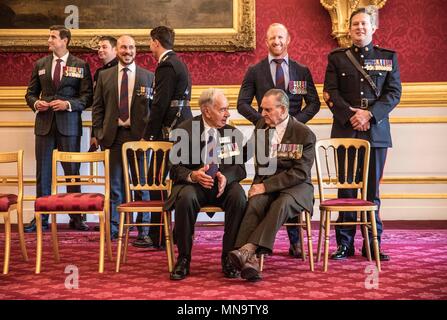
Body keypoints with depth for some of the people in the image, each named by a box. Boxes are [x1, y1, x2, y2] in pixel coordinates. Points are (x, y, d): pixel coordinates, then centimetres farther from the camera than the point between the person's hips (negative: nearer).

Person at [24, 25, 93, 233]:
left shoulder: (80, 66, 3)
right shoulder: (40, 65, 12)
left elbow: (87, 96, 0)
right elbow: (30, 93, 16)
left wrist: (68, 104, -15)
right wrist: (36, 103, -6)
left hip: (69, 124, -3)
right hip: (44, 124, 3)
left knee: (72, 171, 2)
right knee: (42, 172, 4)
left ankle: (76, 218, 10)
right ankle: (41, 218, 10)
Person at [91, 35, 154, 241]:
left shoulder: (149, 77, 6)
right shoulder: (104, 76, 11)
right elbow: (97, 107, 11)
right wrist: (99, 133, 1)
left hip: (139, 135, -1)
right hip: (113, 136, 2)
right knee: (114, 185, 7)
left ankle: (143, 231, 6)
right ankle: (113, 228, 16)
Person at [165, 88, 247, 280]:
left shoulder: (232, 132, 6)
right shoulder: (185, 130, -3)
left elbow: (239, 167, 1)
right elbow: (175, 169, -5)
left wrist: (226, 177, -22)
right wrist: (192, 176, -28)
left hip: (223, 184, 2)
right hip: (193, 184, -2)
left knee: (239, 197, -31)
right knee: (185, 198, -36)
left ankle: (229, 258, -16)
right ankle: (183, 260, -18)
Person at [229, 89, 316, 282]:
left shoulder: (305, 135, -7)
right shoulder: (261, 127, 11)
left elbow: (300, 173, -15)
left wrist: (266, 186, -21)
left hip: (295, 186, -4)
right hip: (265, 184, 4)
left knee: (281, 204, -37)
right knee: (255, 203, -31)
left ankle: (247, 249, -46)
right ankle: (250, 259, -44)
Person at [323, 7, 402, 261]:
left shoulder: (388, 57, 10)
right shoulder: (337, 58, 9)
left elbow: (394, 92, 1)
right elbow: (331, 93, 1)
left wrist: (370, 114, -13)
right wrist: (351, 115, -13)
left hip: (376, 131, 0)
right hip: (345, 131, 0)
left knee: (373, 190, 4)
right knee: (346, 189, 2)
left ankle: (372, 243, 11)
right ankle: (345, 244, 8)